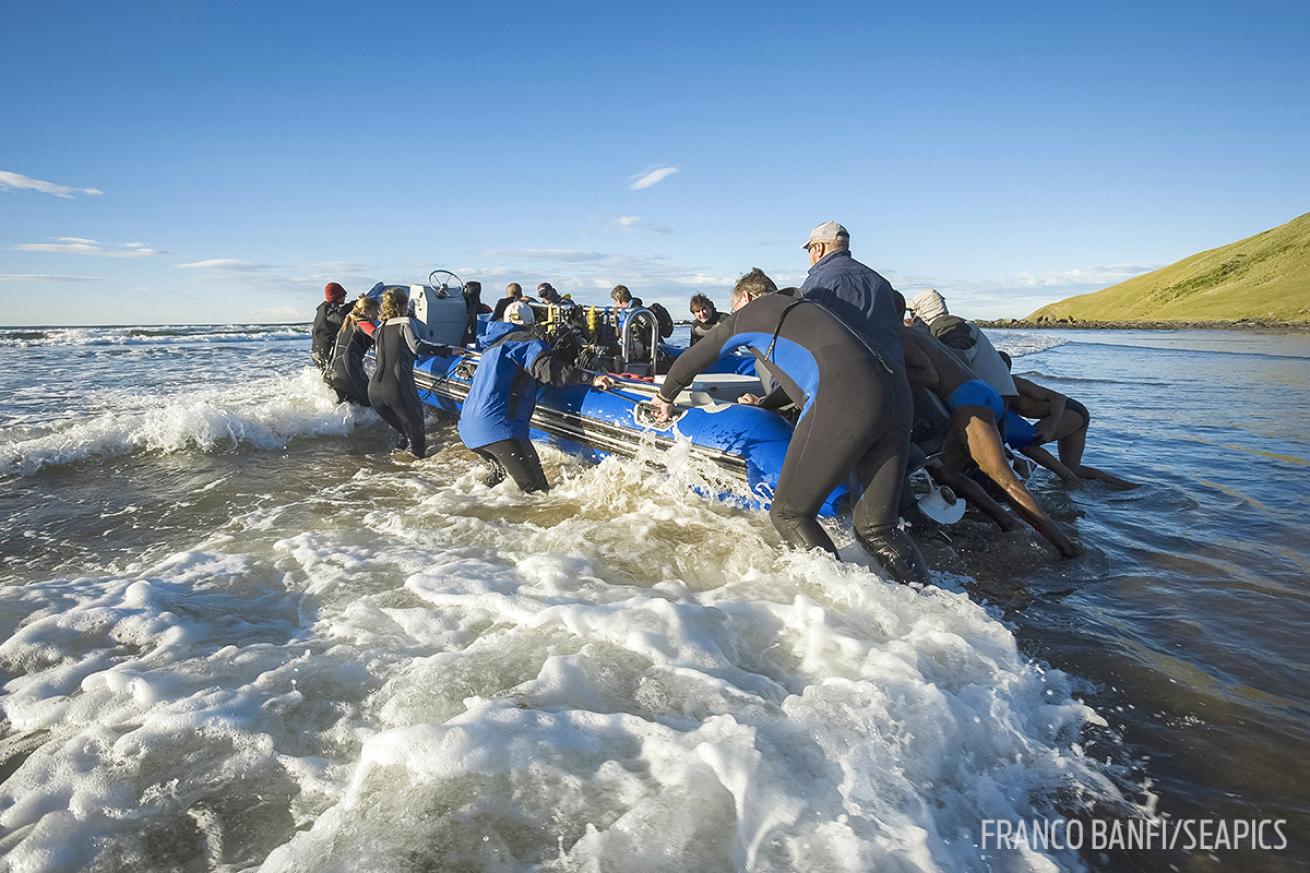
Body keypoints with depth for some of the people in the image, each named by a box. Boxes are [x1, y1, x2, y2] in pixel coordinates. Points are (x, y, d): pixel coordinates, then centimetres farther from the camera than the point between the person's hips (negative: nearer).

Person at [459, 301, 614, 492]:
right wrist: (592, 379, -23)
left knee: (501, 471, 33)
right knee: (536, 489, -12)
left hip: (469, 429, 9)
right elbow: (548, 369, -17)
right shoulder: (526, 341, 2)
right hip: (499, 426, -9)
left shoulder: (491, 346, 29)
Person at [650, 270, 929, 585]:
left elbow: (690, 361, 30)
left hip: (843, 400, -7)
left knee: (789, 514, 3)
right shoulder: (803, 307, 38)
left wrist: (665, 397, 47)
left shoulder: (748, 313, 19)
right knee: (876, 527, 13)